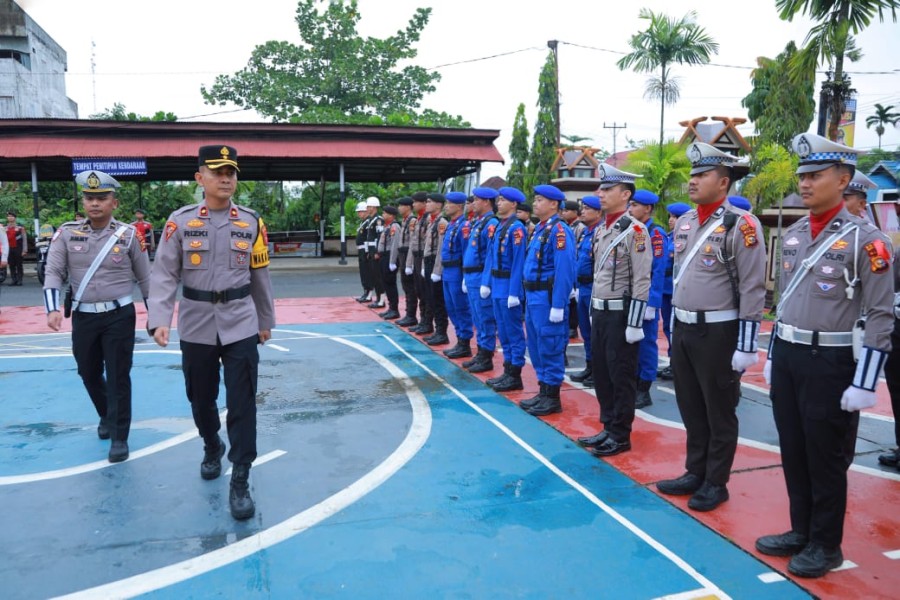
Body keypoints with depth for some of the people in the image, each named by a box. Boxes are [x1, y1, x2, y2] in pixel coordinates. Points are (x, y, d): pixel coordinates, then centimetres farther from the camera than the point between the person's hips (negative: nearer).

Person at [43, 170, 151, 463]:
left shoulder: (129, 234, -4)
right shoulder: (67, 233, -1)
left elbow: (145, 277, 3)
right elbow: (53, 272, -2)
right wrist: (53, 308, -17)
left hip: (119, 316, -3)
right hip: (83, 317, 3)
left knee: (118, 377, -1)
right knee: (88, 374, 16)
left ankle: (119, 437, 10)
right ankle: (106, 416, 43)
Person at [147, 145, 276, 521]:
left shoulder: (251, 222, 2)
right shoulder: (180, 221, -3)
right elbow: (164, 274, -7)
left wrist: (266, 321, 12)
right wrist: (160, 320, -19)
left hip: (241, 326, 0)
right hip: (196, 327, 1)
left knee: (242, 404, -4)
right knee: (200, 398, 16)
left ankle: (240, 482, 5)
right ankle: (212, 448, 45)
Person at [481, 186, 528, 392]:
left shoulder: (516, 228, -15)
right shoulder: (499, 226, 13)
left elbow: (518, 262, -19)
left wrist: (514, 292, -21)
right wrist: (486, 282, 11)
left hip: (508, 286, -9)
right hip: (496, 285, 9)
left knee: (513, 331, 0)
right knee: (503, 331, 15)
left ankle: (515, 376, 8)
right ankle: (508, 370, 24)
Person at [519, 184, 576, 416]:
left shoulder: (559, 231, -15)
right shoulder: (539, 229, 15)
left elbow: (565, 270, -21)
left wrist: (558, 306, -23)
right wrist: (528, 294, 16)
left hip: (547, 297, -10)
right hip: (533, 296, 10)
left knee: (550, 348, -1)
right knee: (536, 345, 15)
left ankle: (552, 398, 9)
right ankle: (543, 391, 27)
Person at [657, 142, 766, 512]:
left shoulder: (740, 225, -12)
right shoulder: (683, 223, 9)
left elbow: (753, 289, -14)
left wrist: (746, 345, -16)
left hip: (718, 332, -7)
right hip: (683, 330, 7)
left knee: (719, 414, 7)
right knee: (691, 409, 16)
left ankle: (716, 483, 21)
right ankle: (695, 473, 30)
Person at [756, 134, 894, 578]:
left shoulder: (865, 239, -11)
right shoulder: (792, 235, 9)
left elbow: (881, 317, -12)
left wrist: (864, 383, -15)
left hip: (830, 363, -6)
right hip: (787, 358, 6)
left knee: (826, 460, 6)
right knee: (793, 452, 15)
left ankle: (826, 545, 23)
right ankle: (801, 531, 31)